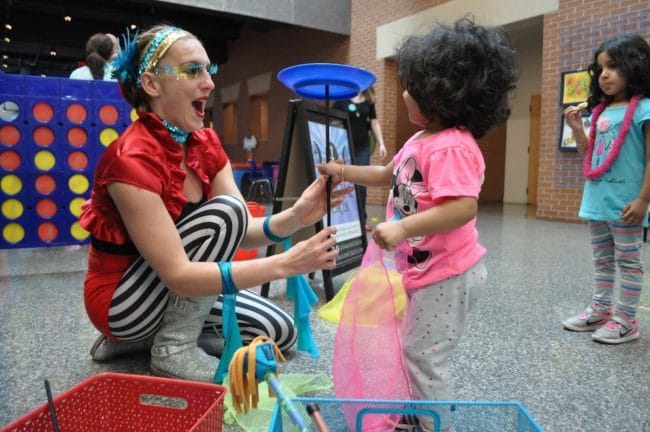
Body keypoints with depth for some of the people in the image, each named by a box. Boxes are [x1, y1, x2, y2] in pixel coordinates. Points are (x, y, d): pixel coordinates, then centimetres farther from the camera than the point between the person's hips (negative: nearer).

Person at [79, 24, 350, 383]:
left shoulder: (206, 144, -4)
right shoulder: (132, 159, -28)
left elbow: (242, 231, -10)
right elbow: (176, 275, -32)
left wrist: (294, 217, -31)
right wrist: (283, 265, -39)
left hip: (173, 291, 8)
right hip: (122, 302, -7)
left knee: (278, 331, 2)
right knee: (224, 210, -26)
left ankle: (148, 336, 10)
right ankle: (172, 347, -13)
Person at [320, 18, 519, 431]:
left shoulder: (451, 146, -24)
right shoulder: (421, 140, 8)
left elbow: (464, 207, -34)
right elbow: (390, 175, 22)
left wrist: (402, 227, -37)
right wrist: (345, 172, 16)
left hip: (448, 273, -11)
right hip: (426, 269, 11)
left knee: (421, 356, 1)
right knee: (416, 351, 24)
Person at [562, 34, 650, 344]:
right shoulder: (601, 111, 11)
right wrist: (577, 129, 3)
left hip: (624, 203, -8)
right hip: (596, 200, 8)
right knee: (602, 260, 17)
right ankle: (599, 310, 28)